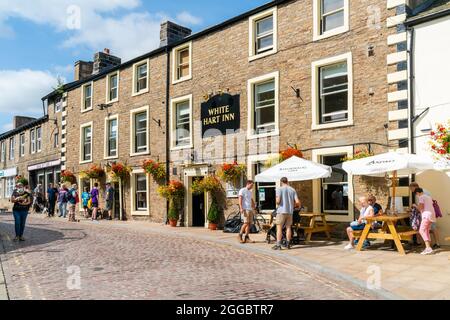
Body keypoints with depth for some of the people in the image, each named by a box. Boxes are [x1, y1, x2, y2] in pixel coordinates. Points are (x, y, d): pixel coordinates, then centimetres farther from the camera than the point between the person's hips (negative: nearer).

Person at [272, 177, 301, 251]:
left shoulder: (279, 189, -5)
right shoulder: (293, 190, 6)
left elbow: (278, 201, -15)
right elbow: (297, 201, 0)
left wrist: (277, 203, 7)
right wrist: (299, 205, 21)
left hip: (282, 211, -4)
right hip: (290, 211, 4)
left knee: (279, 228, -1)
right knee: (288, 227, 11)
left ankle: (278, 245, -4)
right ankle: (288, 244, 15)